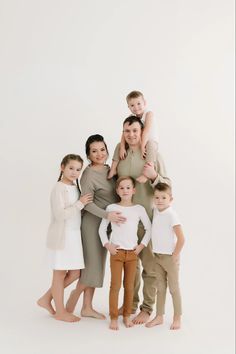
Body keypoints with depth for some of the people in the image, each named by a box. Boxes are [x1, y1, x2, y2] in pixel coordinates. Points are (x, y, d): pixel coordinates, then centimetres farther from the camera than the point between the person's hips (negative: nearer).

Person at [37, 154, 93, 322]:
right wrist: (80, 204, -20)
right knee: (60, 273, 4)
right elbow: (60, 214, -22)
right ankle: (60, 311, 18)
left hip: (74, 234, 8)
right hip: (61, 236, -8)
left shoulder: (76, 188, 11)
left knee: (75, 273, 12)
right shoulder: (59, 188, -13)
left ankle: (47, 299, 26)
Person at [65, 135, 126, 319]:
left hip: (106, 223, 8)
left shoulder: (109, 169, 7)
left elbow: (115, 195, 16)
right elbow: (87, 203, -22)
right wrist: (107, 215, -29)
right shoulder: (89, 174, -16)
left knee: (97, 265, 11)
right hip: (93, 222, -7)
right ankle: (76, 293, 23)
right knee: (93, 264, -2)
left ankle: (87, 307, 22)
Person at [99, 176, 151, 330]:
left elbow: (149, 229, 7)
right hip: (116, 252, -1)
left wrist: (142, 245, 0)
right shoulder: (111, 208, -1)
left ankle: (127, 315, 23)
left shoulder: (139, 209, 1)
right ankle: (114, 318, 10)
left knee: (129, 286, 8)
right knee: (115, 285, 0)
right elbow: (102, 228, 4)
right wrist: (107, 245, -5)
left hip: (133, 253, 1)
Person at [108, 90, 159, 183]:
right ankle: (113, 169, 1)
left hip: (151, 142, -6)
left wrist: (142, 146, -34)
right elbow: (124, 133, -10)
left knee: (150, 144, -39)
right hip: (136, 144, 6)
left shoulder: (149, 114, -16)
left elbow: (146, 131, -26)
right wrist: (122, 147, -24)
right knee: (119, 145, -1)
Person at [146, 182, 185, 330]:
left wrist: (175, 256, -14)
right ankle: (159, 316, 25)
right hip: (157, 256, 6)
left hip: (170, 257, -6)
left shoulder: (171, 215, -19)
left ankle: (177, 318, 20)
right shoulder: (156, 211, 1)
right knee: (160, 288, 15)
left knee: (174, 288, 7)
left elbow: (181, 238, -20)